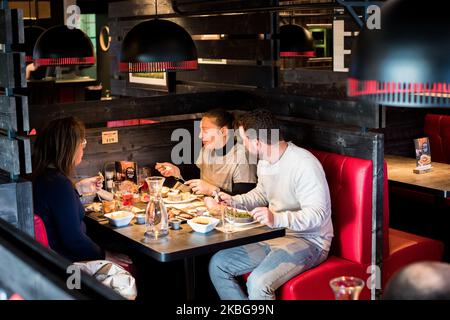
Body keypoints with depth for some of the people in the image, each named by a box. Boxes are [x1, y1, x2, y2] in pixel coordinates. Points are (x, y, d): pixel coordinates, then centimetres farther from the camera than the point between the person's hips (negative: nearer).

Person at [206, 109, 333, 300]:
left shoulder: (305, 165, -23)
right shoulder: (264, 161, 6)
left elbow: (317, 214, -29)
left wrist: (277, 219, -42)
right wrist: (234, 201, 8)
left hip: (308, 240, -9)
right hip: (273, 235, 9)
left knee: (258, 283, -31)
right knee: (217, 265, 0)